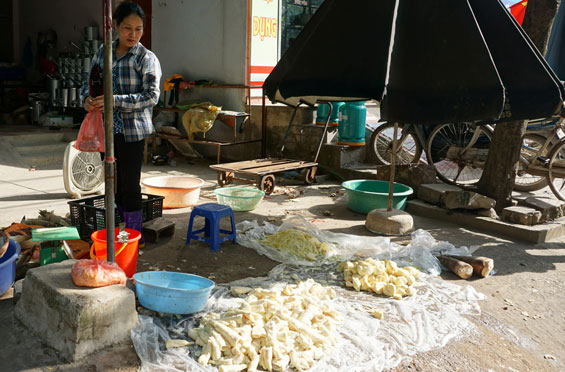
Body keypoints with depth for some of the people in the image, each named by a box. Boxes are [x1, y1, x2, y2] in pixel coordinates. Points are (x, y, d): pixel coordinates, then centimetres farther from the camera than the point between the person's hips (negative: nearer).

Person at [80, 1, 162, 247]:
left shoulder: (146, 58, -8)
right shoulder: (103, 52, 8)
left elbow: (151, 96, -17)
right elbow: (89, 83, 14)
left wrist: (114, 100, -24)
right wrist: (88, 99, -9)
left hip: (132, 130, -5)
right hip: (107, 129, 6)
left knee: (130, 186, -2)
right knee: (116, 184, 14)